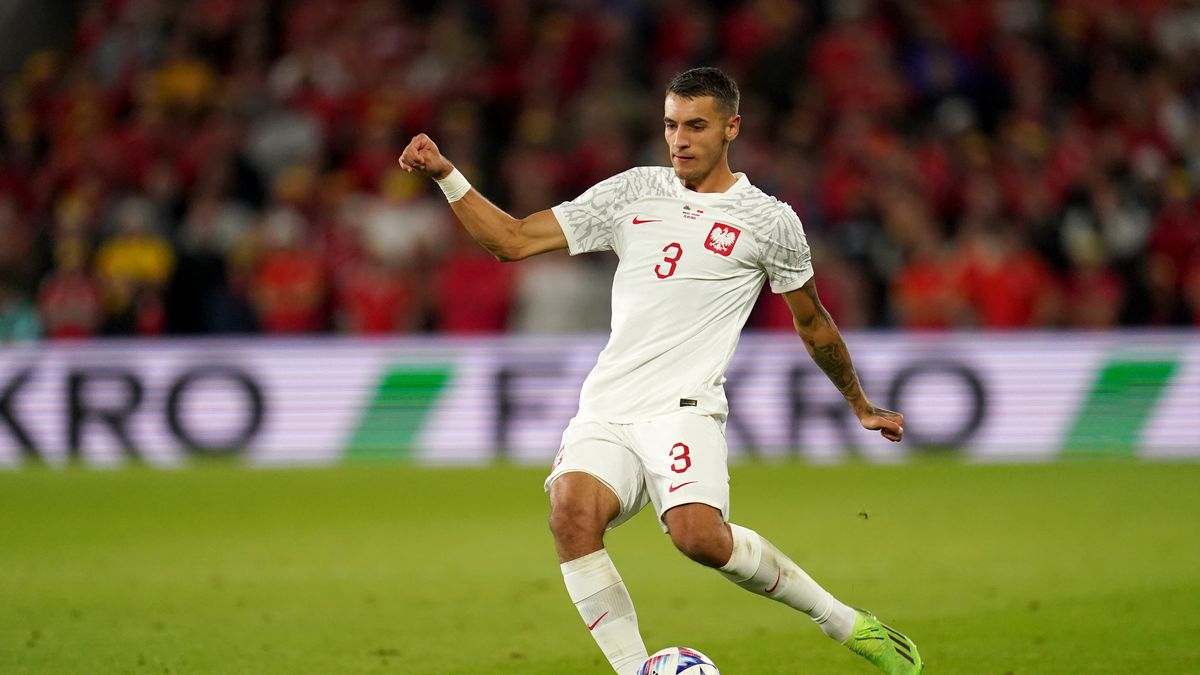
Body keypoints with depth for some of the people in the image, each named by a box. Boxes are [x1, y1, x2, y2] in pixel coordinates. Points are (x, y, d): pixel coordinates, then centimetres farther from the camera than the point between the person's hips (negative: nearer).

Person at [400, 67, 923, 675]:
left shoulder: (768, 220, 8)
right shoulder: (634, 193, 14)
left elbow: (814, 326, 22)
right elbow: (512, 241, 13)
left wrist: (862, 406, 30)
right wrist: (444, 175, 2)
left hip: (683, 408, -3)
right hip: (604, 412, 3)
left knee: (700, 535, -31)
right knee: (572, 511, -29)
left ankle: (843, 621, -8)